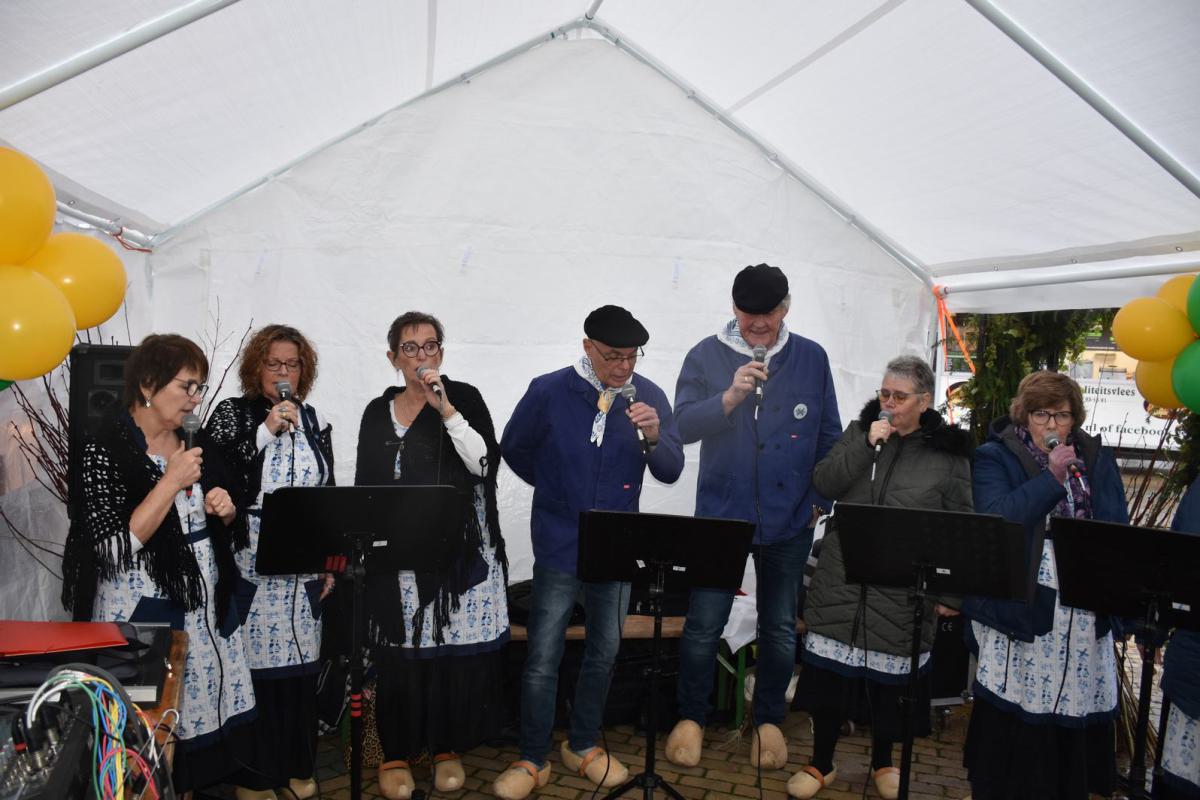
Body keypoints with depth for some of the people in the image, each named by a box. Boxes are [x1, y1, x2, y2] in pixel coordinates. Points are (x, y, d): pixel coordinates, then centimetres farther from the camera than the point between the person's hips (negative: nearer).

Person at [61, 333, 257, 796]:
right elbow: (115, 547, -20)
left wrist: (224, 510, -5)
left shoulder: (195, 444, 6)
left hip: (207, 605, 6)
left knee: (205, 706, 9)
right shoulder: (105, 451, -12)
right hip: (145, 611, -6)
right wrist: (172, 481, -22)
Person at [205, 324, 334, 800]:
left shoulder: (313, 421, 12)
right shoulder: (232, 414, 2)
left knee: (300, 661, 8)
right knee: (255, 661, -3)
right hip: (251, 562, -3)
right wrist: (267, 429, -15)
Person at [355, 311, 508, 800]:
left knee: (454, 650, 2)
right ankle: (397, 751, 20)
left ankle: (447, 747, 21)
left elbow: (484, 462, -12)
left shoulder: (464, 398, 1)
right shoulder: (377, 413, 11)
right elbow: (362, 487, 14)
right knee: (399, 654, 3)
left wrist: (445, 409, -17)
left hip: (459, 550, -2)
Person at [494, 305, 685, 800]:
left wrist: (654, 437, -24)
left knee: (604, 653, 16)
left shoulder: (648, 397, -3)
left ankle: (583, 746, 35)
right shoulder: (548, 392, -9)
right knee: (542, 661, 1)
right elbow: (514, 449, 7)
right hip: (559, 548, -3)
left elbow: (671, 472, -5)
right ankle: (532, 760, 19)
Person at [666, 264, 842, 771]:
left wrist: (820, 498, 4)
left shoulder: (812, 358, 1)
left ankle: (769, 720, 34)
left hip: (790, 520, 2)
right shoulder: (707, 356, -3)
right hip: (721, 514, -1)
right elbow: (683, 426, -10)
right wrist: (729, 397, -23)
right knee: (703, 625, 4)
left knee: (780, 628, 14)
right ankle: (691, 717, 26)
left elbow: (829, 436, 7)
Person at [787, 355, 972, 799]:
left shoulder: (949, 451, 0)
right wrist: (866, 445, -14)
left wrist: (951, 591, -1)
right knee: (830, 671, 6)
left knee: (889, 679, 10)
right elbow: (822, 484, -4)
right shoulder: (859, 431, 7)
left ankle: (883, 761, 35)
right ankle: (821, 762, 24)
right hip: (842, 579, 2)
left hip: (903, 589, -1)